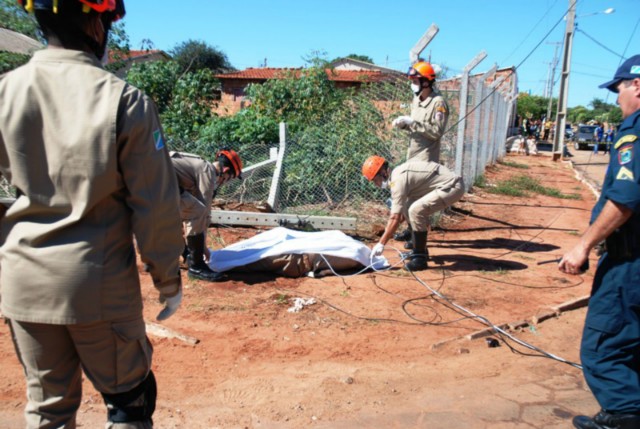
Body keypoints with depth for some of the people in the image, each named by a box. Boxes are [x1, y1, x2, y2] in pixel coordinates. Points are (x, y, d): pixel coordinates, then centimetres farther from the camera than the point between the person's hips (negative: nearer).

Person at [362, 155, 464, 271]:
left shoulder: (398, 179, -19)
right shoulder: (398, 173, 10)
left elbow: (396, 217, -20)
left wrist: (381, 243, -16)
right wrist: (388, 231, 12)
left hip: (452, 187, -11)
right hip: (447, 186, 11)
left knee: (416, 210, -24)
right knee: (408, 209, 14)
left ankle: (420, 258, -11)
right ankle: (420, 250, 22)